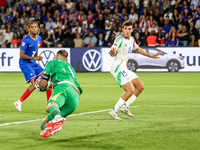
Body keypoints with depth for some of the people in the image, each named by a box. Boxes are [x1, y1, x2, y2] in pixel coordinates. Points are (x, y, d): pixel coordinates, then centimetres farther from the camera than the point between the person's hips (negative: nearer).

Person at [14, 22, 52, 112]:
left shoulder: (39, 39, 7)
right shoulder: (26, 40, -17)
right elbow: (21, 55, -18)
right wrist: (34, 58, -24)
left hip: (33, 63, 8)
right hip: (25, 64, -8)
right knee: (35, 83, -21)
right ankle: (19, 102, -11)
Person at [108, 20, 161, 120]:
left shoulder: (131, 39, 11)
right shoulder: (120, 39, -16)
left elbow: (138, 49, 30)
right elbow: (112, 51, -31)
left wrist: (151, 56, 34)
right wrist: (112, 53, -56)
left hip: (124, 68, 9)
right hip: (118, 68, -9)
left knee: (140, 87, 10)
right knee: (131, 90, -19)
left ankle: (125, 106, 14)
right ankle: (114, 111, -13)